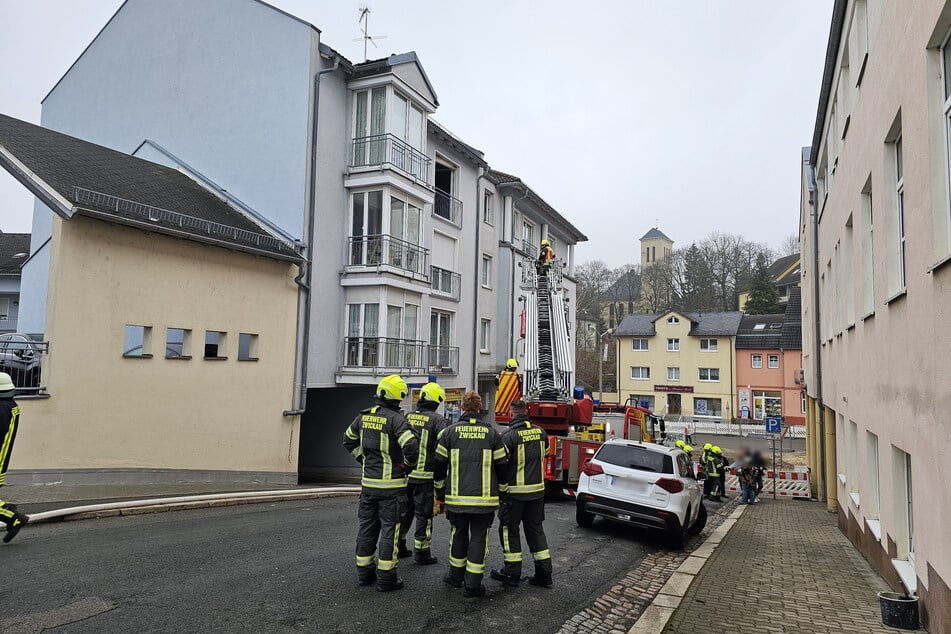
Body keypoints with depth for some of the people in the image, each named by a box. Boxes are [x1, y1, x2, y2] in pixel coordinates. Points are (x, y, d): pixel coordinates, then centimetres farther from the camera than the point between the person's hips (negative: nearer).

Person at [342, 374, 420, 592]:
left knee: (367, 526, 15)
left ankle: (364, 572, 25)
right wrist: (408, 466, -6)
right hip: (392, 484, -6)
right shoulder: (396, 419, -17)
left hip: (368, 482, 6)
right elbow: (411, 447, -26)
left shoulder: (364, 416, 4)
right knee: (390, 529, 2)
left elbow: (349, 440, 18)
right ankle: (386, 577, 6)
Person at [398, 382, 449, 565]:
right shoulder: (438, 420, -11)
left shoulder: (406, 417, 4)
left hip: (404, 474, 5)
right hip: (425, 476, -5)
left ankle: (398, 547, 31)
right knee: (424, 515, 6)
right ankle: (421, 553, 13)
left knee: (404, 511, 21)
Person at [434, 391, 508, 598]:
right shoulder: (492, 434, 0)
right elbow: (502, 466, 4)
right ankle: (472, 584, 9)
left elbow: (439, 465, 4)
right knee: (479, 538, 7)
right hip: (485, 498, -1)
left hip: (457, 497, 1)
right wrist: (501, 492, 17)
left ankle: (456, 576, 31)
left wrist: (440, 491, 16)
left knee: (458, 534, 18)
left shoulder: (450, 432, 0)